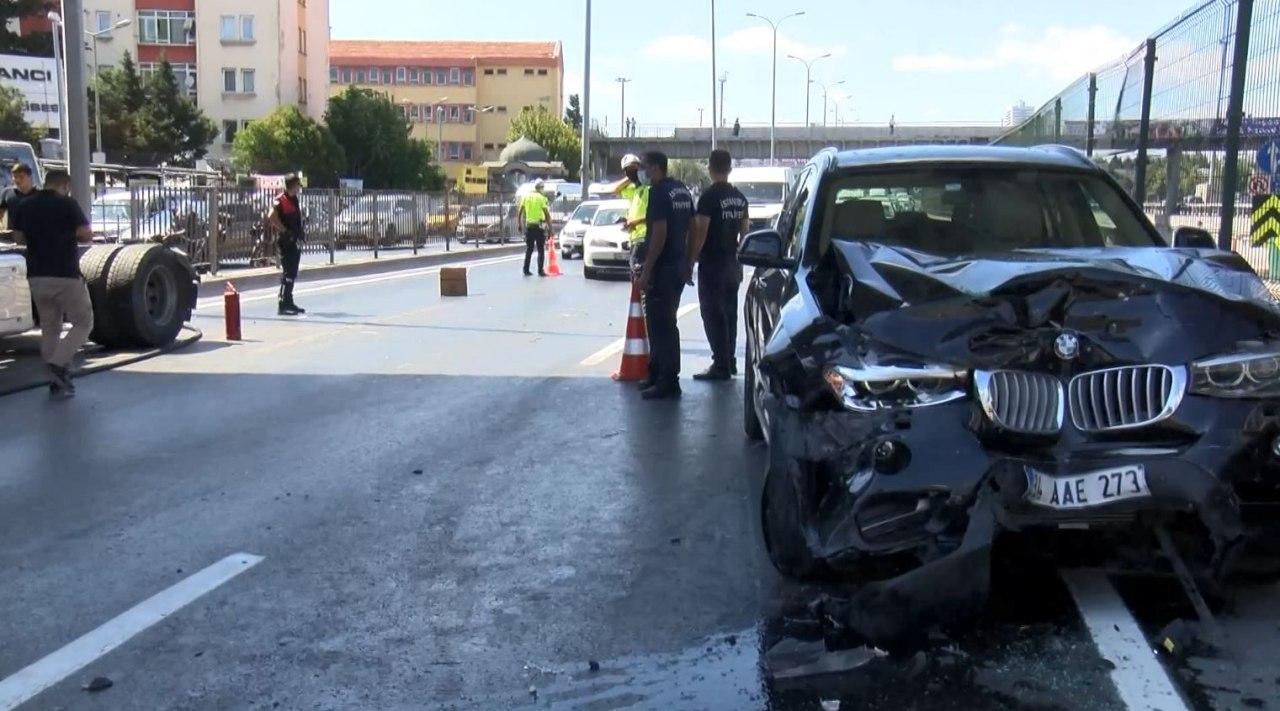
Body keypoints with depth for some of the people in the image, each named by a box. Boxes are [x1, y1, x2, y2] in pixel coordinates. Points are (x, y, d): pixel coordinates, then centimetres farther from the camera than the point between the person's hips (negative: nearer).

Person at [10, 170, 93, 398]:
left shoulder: (27, 205, 9)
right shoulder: (67, 204, -8)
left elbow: (20, 237, 15)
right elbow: (87, 236, -13)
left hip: (36, 276, 6)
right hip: (66, 276, -6)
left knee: (49, 329, 13)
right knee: (83, 323, 6)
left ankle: (56, 382, 12)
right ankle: (58, 363, -12)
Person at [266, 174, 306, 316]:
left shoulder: (294, 199, 15)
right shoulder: (280, 200, -15)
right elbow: (272, 217, -27)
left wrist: (300, 233, 15)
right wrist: (285, 231, -23)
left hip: (295, 241, 9)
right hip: (286, 241, -9)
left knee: (292, 273, 14)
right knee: (288, 273, -11)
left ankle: (289, 302, 23)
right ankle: (282, 305, -9)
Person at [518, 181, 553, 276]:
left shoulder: (525, 197, 6)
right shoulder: (542, 198, -8)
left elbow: (520, 212, 8)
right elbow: (547, 214, -12)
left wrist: (520, 224, 17)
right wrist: (550, 228, -7)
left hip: (528, 226, 4)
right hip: (539, 226, -4)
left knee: (529, 249, 12)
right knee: (541, 249, 2)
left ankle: (526, 270, 11)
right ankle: (540, 271, -2)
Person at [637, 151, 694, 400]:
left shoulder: (659, 192, -15)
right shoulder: (683, 190, 13)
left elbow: (659, 232, -21)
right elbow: (690, 227, 17)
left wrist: (646, 271, -19)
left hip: (662, 267, -9)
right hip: (678, 265, 9)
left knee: (660, 325, -5)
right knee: (666, 322, 17)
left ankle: (668, 382, -3)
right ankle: (659, 373, 26)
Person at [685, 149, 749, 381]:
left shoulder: (709, 197, -13)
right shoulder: (740, 197, 10)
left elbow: (700, 232, -17)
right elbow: (745, 231, 14)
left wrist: (690, 263, -12)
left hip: (712, 265, -8)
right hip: (732, 264, 8)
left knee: (712, 315, -4)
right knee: (729, 313, 14)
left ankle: (721, 365, -5)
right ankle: (730, 362, 21)